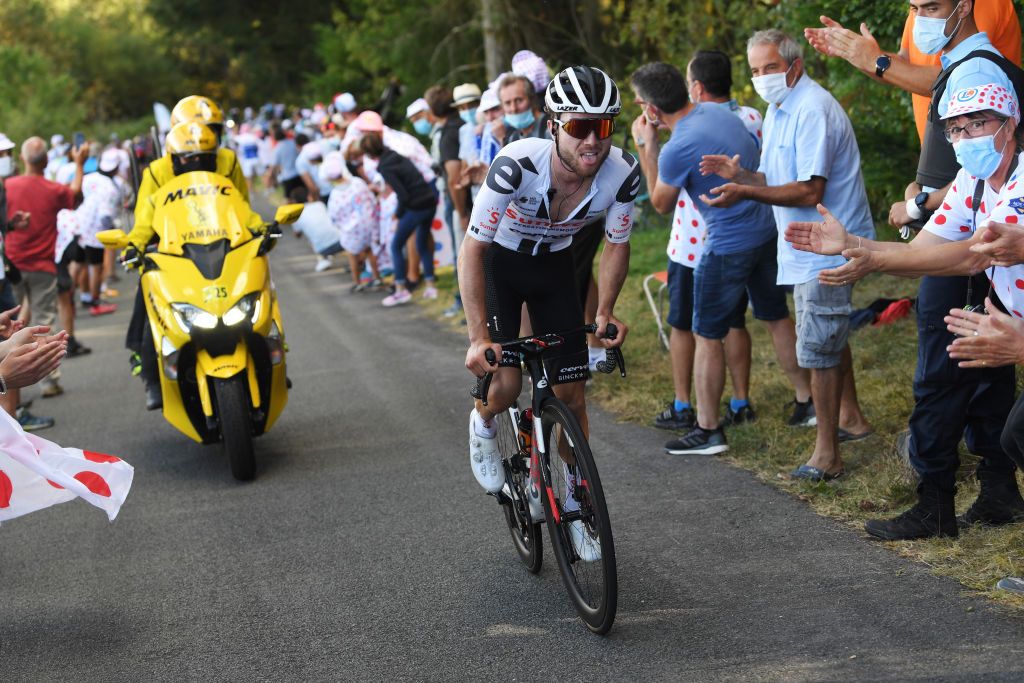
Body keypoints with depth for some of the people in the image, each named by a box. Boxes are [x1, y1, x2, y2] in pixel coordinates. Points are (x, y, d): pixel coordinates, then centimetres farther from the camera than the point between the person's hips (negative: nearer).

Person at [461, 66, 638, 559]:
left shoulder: (623, 173, -26)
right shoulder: (517, 165, -37)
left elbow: (616, 245, -7)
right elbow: (473, 248, -29)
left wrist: (605, 311, -18)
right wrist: (478, 338, -35)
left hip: (553, 264, 3)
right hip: (498, 260, -3)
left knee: (570, 396, 1)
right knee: (506, 384, -17)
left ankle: (575, 505, 20)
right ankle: (483, 426, 21)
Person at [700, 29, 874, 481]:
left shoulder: (812, 110, -21)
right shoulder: (778, 111, 13)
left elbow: (809, 191, -27)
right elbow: (777, 183, 12)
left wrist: (745, 193, -33)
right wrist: (739, 174, -7)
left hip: (828, 247, -11)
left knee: (818, 346, -8)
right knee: (830, 336, 24)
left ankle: (826, 454, -2)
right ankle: (850, 415, 41)